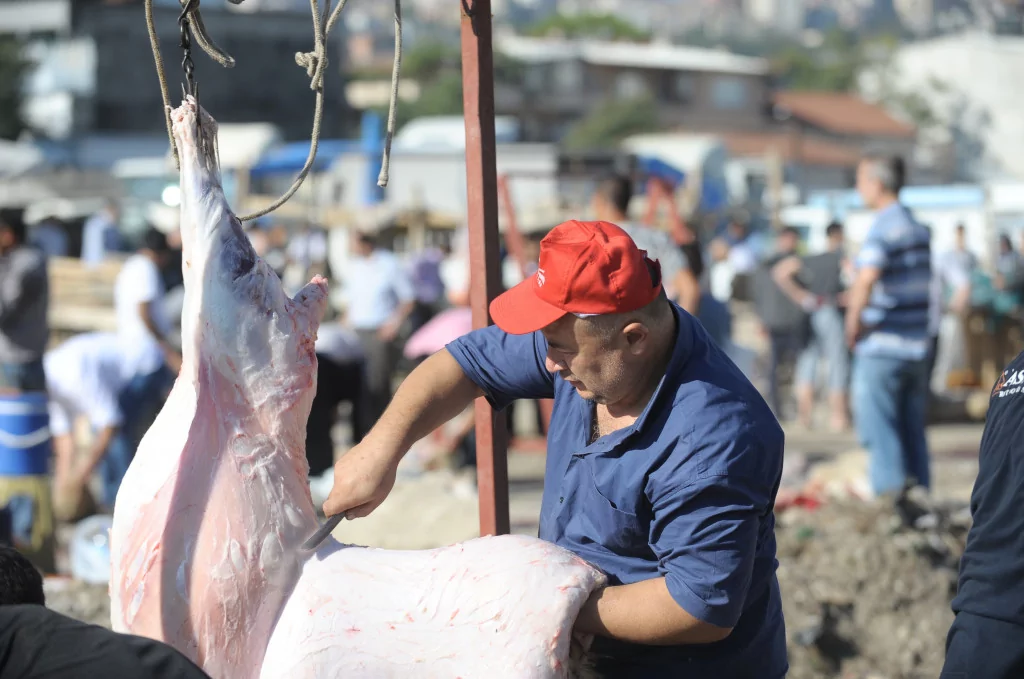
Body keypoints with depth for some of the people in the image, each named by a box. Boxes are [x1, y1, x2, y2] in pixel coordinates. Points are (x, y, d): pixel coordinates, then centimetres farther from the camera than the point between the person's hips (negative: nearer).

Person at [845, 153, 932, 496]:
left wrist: (853, 324, -18)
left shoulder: (882, 230, -15)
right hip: (917, 347, 8)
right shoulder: (920, 229, 12)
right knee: (913, 434, 13)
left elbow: (867, 278, -31)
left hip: (880, 348, -8)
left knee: (880, 435, -2)